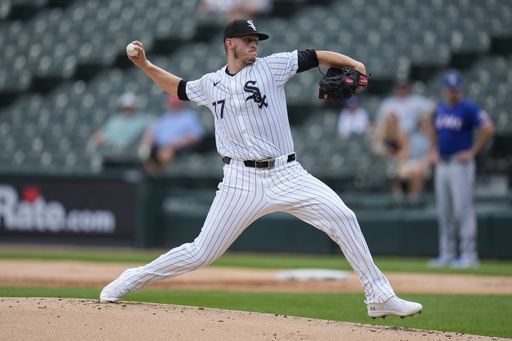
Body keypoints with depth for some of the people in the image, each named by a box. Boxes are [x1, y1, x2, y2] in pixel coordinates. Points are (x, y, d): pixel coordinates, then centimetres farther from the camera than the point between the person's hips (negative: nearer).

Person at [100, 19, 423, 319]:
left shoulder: (271, 67, 4)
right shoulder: (211, 85, 11)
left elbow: (315, 57, -2)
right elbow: (179, 88, 30)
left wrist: (354, 64, -17)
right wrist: (145, 65, 19)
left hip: (286, 175, 0)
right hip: (242, 182, 0)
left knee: (342, 217, -19)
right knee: (201, 253, -1)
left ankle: (380, 297, -11)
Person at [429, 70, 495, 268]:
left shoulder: (469, 108, -9)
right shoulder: (440, 109, 13)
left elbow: (488, 129, -16)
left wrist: (472, 152, -14)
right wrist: (433, 151, 14)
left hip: (460, 165, -7)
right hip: (442, 165, 7)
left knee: (463, 209, -9)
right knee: (444, 212, 10)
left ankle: (469, 254, -7)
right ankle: (447, 254, 16)